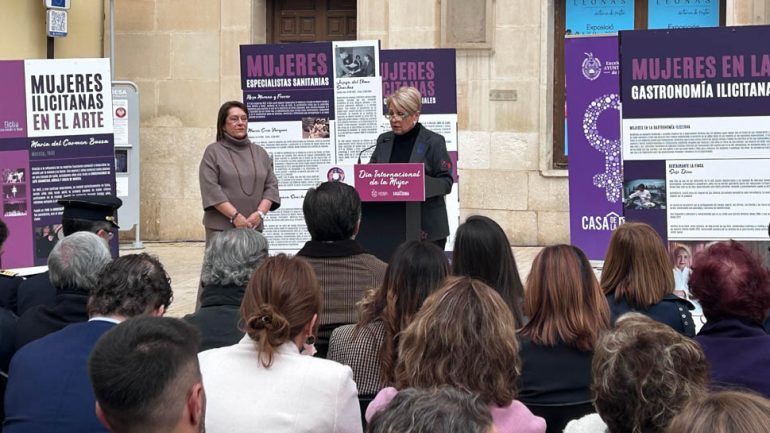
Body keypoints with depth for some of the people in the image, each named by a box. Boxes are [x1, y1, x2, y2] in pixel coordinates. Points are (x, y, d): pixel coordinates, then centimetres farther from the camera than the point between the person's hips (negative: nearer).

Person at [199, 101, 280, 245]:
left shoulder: (260, 153, 17)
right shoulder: (213, 152, 4)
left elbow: (271, 185, 12)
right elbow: (211, 189, -6)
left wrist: (260, 213, -6)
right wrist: (235, 216, -14)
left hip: (254, 227, 4)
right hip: (221, 228, -3)